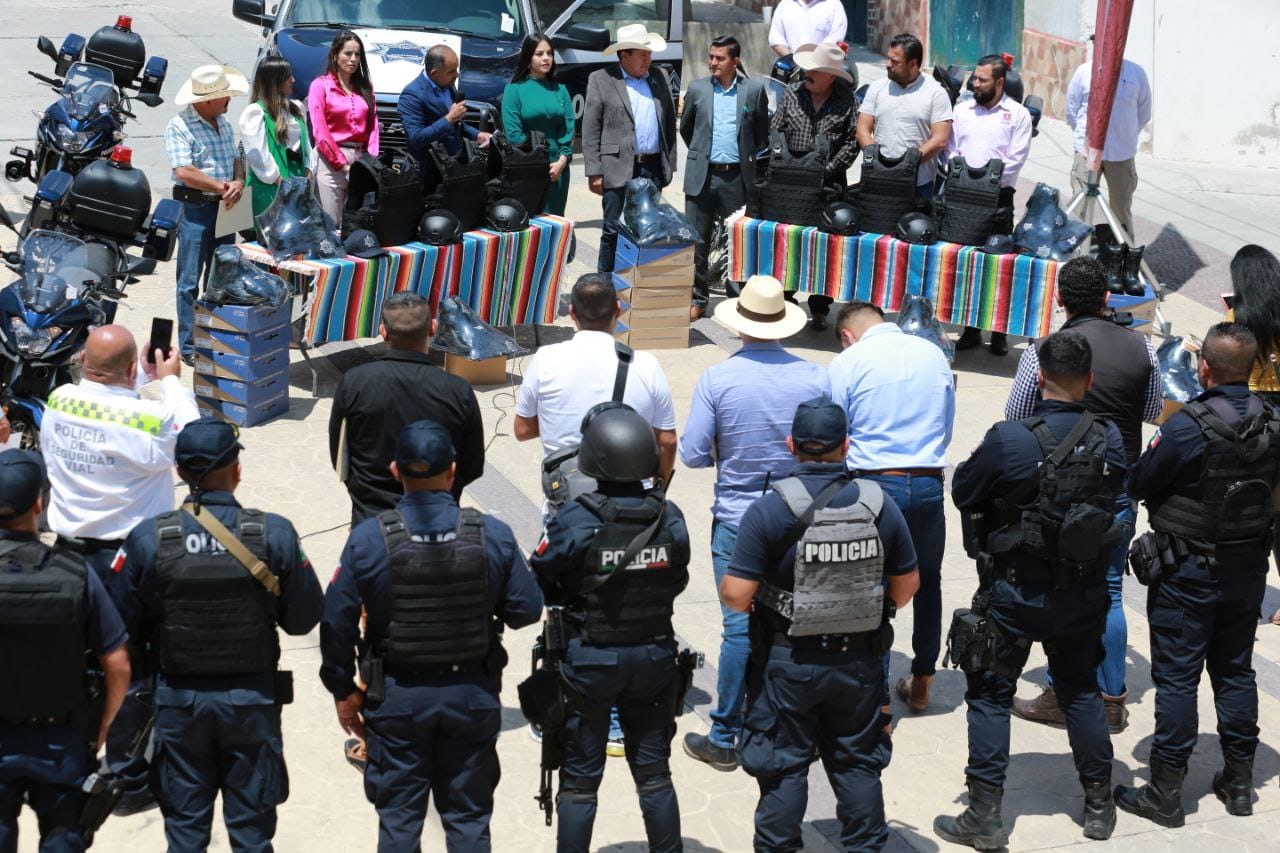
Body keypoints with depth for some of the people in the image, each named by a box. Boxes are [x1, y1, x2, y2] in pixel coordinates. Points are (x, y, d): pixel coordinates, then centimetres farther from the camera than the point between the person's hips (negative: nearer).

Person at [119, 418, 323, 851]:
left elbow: (130, 628, -7)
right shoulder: (274, 534, -14)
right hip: (253, 700, 0)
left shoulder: (148, 539, -13)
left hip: (178, 700, 0)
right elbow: (302, 618, -7)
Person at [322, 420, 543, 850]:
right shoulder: (493, 535, -11)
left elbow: (337, 622, -10)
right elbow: (526, 610, -5)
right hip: (473, 695, 1)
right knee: (468, 817, 14)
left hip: (397, 697, -1)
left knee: (398, 818, 12)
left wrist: (343, 690, 2)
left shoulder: (368, 539, -14)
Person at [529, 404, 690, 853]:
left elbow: (539, 584, -13)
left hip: (590, 660, -3)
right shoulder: (670, 517, -9)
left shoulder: (575, 520, -21)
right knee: (654, 773, 17)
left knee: (579, 780, 9)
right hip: (654, 657, 3)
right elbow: (677, 583, 1)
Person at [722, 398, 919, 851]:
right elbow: (907, 584, 3)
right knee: (857, 763, 18)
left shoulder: (770, 510, -17)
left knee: (784, 767, 11)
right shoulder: (879, 505, -6)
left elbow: (736, 596, -19)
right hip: (859, 660, 3)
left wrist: (727, 590, 5)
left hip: (788, 662, -3)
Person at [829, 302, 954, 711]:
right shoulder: (934, 354, 7)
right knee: (927, 583, 22)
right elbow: (947, 428, 13)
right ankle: (921, 684, 33)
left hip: (874, 484, -4)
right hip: (929, 483, 4)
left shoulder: (847, 362, -5)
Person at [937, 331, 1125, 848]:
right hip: (1083, 592, 4)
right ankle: (1099, 805, 29)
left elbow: (963, 493, -10)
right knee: (1081, 691, 20)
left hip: (1015, 592, -4)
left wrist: (981, 459, 7)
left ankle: (985, 817, 9)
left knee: (990, 695, 8)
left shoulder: (1009, 441, -22)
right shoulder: (1108, 440, -8)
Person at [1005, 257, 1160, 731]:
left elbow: (1014, 419, -1)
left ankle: (1062, 696, 13)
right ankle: (1112, 700, 16)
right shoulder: (1140, 347, -4)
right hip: (1122, 488, 3)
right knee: (1109, 592, 11)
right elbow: (1154, 411, 11)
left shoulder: (1041, 354, -12)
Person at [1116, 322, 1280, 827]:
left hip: (1189, 572, -6)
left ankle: (1165, 792, 7)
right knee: (1235, 670, 17)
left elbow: (1136, 485, -14)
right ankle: (1239, 782, 26)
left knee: (1176, 677, 2)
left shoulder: (1189, 427, -23)